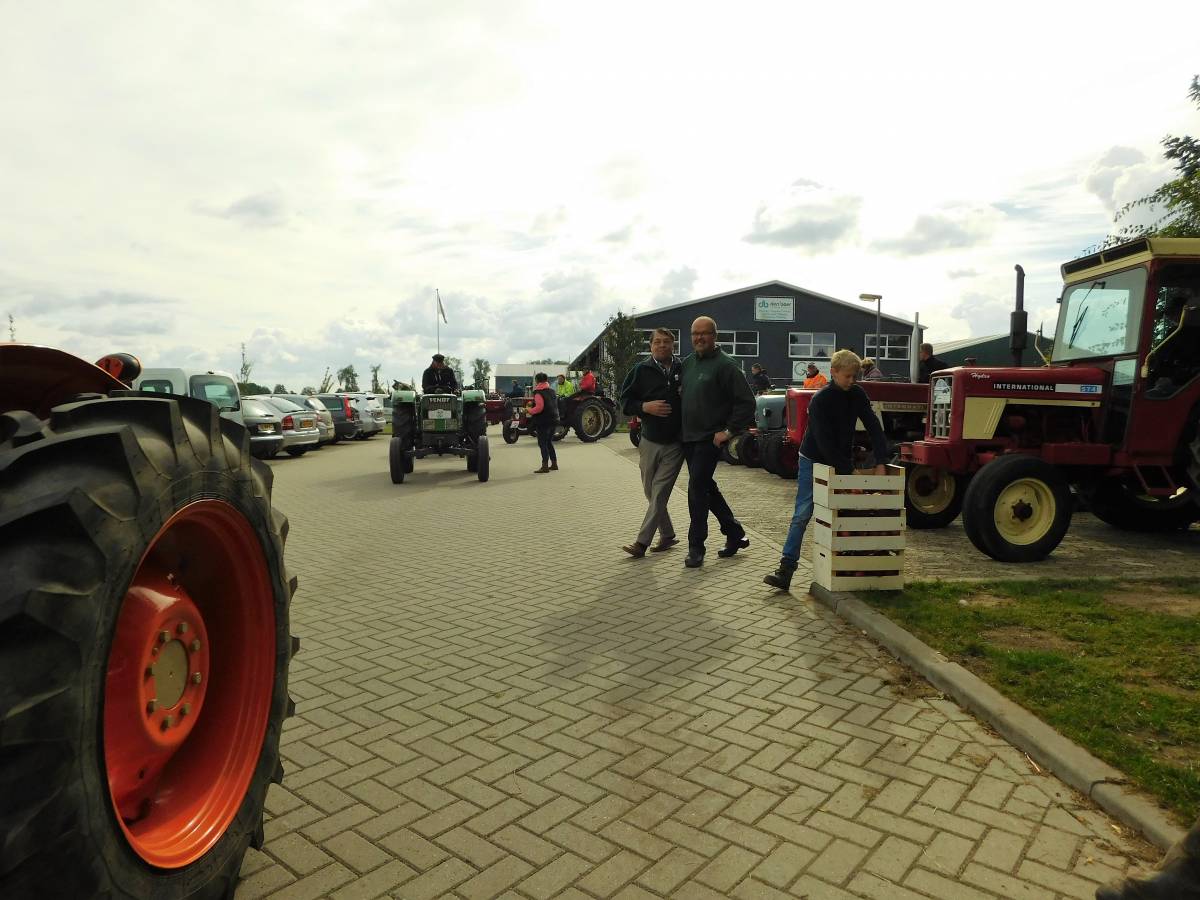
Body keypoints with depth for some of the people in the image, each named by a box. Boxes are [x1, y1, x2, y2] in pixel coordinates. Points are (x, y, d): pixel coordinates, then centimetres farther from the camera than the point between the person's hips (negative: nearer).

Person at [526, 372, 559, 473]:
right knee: (549, 442, 18)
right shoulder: (552, 391, 11)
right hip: (553, 420, 8)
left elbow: (539, 407, -24)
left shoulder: (538, 392, -14)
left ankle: (545, 466, -5)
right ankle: (554, 464, 21)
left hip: (543, 421, -8)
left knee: (542, 443, -3)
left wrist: (530, 411, -7)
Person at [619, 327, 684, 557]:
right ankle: (667, 535, 27)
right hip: (649, 441, 2)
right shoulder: (641, 370, 0)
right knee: (651, 492, 10)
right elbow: (625, 401, 2)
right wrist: (645, 406, -16)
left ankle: (642, 542, -2)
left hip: (675, 443, -2)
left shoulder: (683, 370, -1)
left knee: (659, 494, -6)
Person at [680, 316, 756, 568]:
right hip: (689, 437, 8)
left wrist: (729, 430, -16)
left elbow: (747, 402, -14)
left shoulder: (726, 365, -11)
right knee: (706, 487, 14)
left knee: (697, 488, -9)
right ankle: (734, 533, 29)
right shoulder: (688, 363, 11)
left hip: (710, 439, -8)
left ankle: (696, 547, 1)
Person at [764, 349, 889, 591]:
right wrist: (848, 471, -27)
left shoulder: (857, 395, -4)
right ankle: (786, 570, -8)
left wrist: (880, 462, -20)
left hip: (841, 462, 5)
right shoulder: (820, 400, -21)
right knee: (802, 515, -8)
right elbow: (824, 441, -25)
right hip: (813, 462, -5)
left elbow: (874, 428, -8)